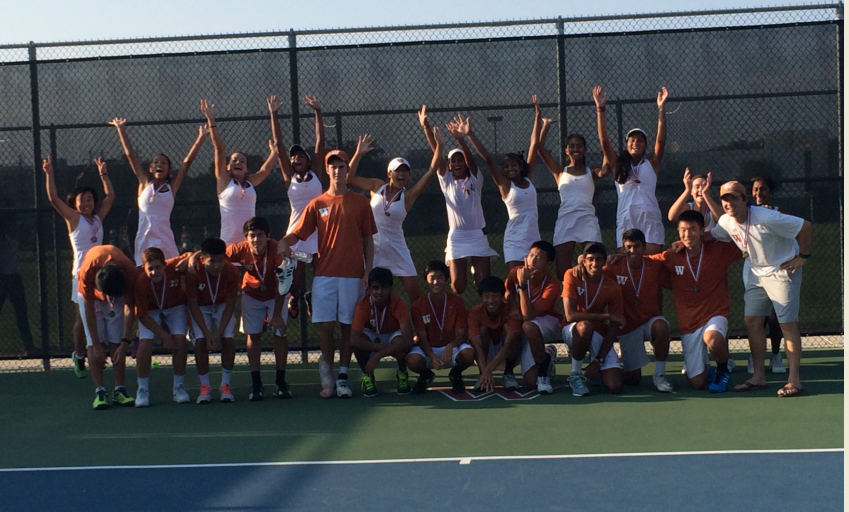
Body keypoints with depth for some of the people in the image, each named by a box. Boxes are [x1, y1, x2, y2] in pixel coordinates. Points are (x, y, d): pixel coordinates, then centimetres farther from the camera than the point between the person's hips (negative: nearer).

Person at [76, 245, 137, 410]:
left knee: (116, 343, -7)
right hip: (91, 295, -1)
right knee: (92, 344, -11)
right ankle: (99, 391, -10)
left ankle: (119, 390, -2)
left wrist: (125, 342, -26)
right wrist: (97, 345, -25)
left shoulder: (130, 273, -36)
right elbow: (89, 309, -28)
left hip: (118, 292, 1)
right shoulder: (87, 271, -38)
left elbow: (129, 308, -25)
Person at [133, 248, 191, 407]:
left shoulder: (174, 266, -32)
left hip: (175, 306, 1)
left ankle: (179, 387, -1)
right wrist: (164, 336, -23)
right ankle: (143, 390, -5)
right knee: (145, 342, -20)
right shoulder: (140, 282, -33)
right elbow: (142, 315, -22)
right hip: (150, 310, -1)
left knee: (179, 340, -17)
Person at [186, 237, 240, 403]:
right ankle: (204, 387, -6)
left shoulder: (231, 271, -28)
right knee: (200, 341, -21)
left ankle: (225, 386, -4)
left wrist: (219, 332, -24)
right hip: (200, 308, -1)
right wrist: (207, 333, -26)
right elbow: (193, 305, -21)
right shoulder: (193, 273, -31)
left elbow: (230, 305, -17)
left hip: (222, 306, 1)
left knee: (228, 340, -19)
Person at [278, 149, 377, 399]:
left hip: (352, 275, 0)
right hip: (324, 273, 0)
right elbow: (296, 233, 2)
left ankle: (342, 376, 11)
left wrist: (367, 273, -1)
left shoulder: (360, 202, 7)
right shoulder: (317, 204, 8)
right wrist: (284, 242, -21)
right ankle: (327, 369, 17)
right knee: (325, 325, -4)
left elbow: (368, 241, 7)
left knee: (348, 326, 2)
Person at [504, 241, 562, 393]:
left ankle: (543, 369, -17)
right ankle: (547, 357, 21)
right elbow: (508, 294, 8)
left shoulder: (552, 285, -27)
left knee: (528, 326, -42)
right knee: (531, 382, -14)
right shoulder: (516, 272, -16)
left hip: (547, 324, -3)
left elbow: (528, 316, -36)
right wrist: (514, 309, -11)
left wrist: (522, 284, -38)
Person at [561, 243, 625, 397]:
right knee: (585, 325, -40)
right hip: (573, 331, -2)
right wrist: (607, 316, -27)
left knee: (615, 386, -16)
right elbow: (570, 315, -25)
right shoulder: (572, 276, -14)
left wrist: (598, 360, -16)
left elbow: (613, 328, -6)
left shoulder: (613, 288, -8)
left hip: (599, 335, 2)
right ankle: (575, 375, -18)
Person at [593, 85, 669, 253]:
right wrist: (600, 109, 1)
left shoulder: (651, 162, 12)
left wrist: (661, 108, -5)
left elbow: (660, 139, 1)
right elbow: (604, 140, 7)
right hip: (625, 219, 1)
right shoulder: (618, 164, 14)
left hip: (650, 217, -1)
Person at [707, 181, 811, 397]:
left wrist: (803, 256, -14)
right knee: (752, 322, 3)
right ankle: (758, 376, 11)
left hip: (783, 271, -7)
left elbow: (805, 226, -20)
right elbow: (709, 236, 12)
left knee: (788, 324, -7)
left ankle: (794, 380, -4)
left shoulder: (767, 218, -28)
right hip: (757, 272, 7)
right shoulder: (726, 222, -7)